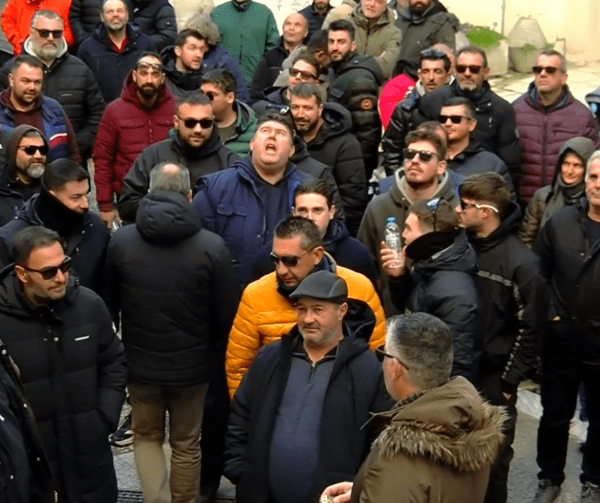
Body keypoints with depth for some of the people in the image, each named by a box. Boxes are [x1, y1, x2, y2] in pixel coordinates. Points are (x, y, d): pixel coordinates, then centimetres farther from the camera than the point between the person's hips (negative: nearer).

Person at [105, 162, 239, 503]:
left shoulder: (121, 241, -10)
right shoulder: (212, 246, -18)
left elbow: (109, 305, 3)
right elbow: (228, 314, -11)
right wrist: (217, 357, 8)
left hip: (140, 362, 1)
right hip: (193, 364, -1)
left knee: (147, 436, 22)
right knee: (187, 445, 18)